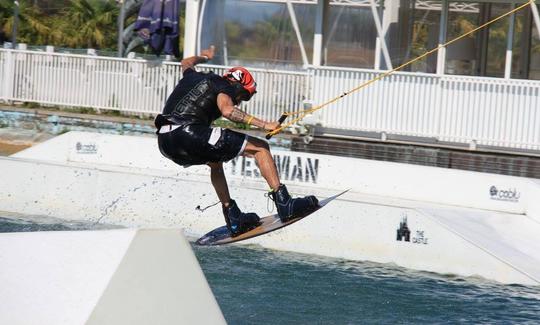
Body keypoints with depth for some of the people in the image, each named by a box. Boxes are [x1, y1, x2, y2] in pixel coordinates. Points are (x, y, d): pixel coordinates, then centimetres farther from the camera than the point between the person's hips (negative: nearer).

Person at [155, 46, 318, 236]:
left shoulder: (194, 76, 29)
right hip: (189, 133, -8)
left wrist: (203, 57, 76)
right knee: (260, 148, 1)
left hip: (165, 143, 8)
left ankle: (234, 219, 30)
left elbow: (186, 63, 55)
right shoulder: (224, 87, 7)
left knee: (215, 161, 37)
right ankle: (284, 204, -8)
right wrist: (263, 125, -15)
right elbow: (227, 111, -16)